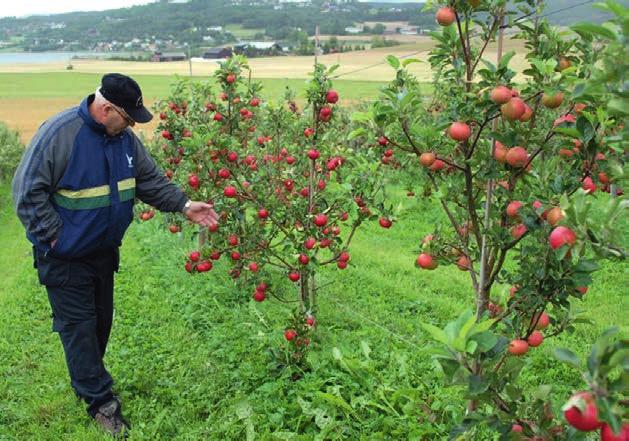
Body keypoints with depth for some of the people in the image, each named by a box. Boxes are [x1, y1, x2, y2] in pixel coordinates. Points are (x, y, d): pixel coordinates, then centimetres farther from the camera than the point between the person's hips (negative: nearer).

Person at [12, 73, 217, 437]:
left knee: (101, 320, 18)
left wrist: (184, 204, -5)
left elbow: (151, 180, 6)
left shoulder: (125, 138, -2)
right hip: (65, 257, -7)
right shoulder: (59, 134, -23)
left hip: (103, 252, 7)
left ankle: (86, 381, 39)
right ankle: (101, 401, 11)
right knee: (79, 326, 0)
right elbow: (28, 190, -19)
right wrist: (54, 237, -19)